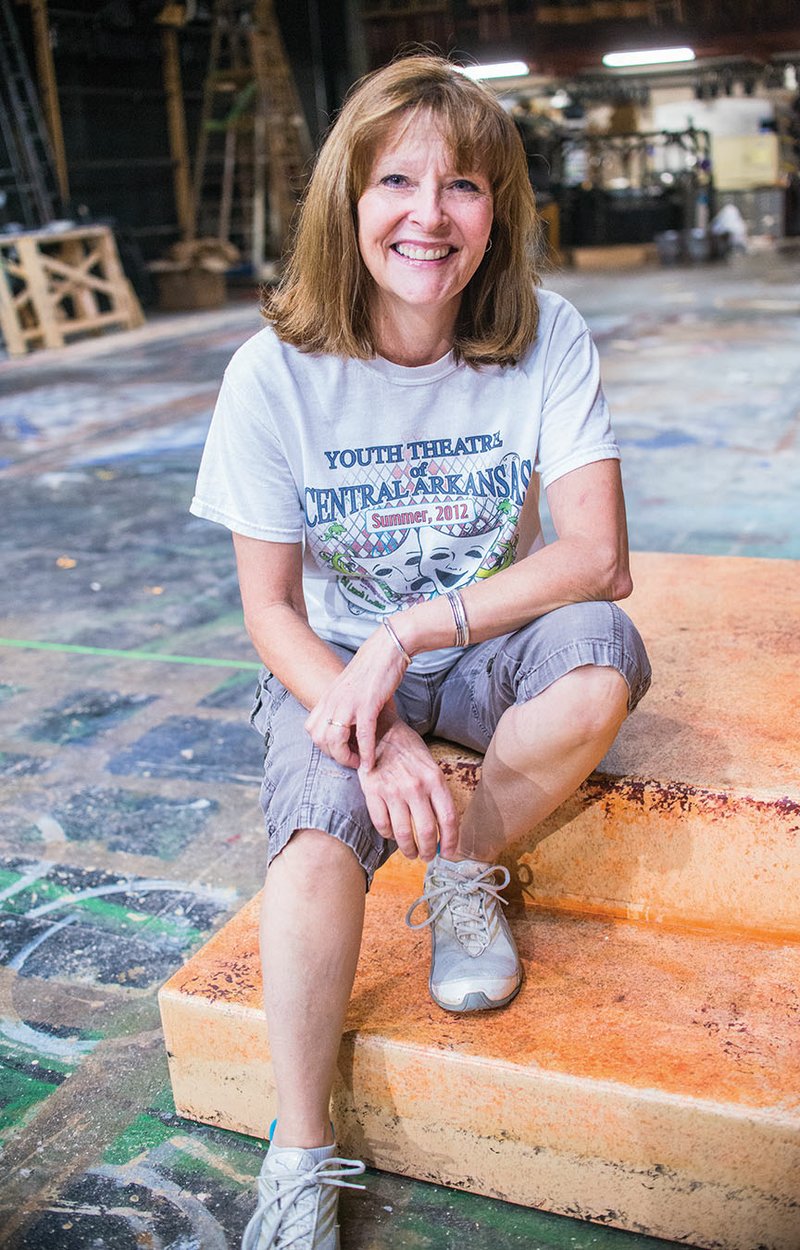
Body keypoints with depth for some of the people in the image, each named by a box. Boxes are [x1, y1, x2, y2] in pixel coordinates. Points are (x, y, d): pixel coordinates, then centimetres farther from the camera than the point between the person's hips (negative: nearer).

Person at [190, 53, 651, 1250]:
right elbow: (270, 608, -10)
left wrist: (410, 636, -27)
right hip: (334, 658, -1)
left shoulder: (547, 337, -12)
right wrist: (378, 734, -27)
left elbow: (598, 556, -18)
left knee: (603, 656, -32)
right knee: (318, 844, -30)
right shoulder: (278, 372, -15)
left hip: (487, 646, 1)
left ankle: (465, 875, -2)